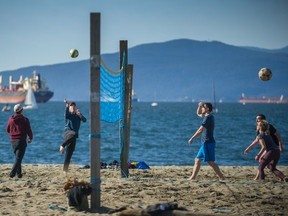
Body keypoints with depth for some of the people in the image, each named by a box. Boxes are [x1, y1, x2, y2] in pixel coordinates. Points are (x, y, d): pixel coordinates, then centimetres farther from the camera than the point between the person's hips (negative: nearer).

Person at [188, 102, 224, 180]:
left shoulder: (208, 118, -14)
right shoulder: (207, 116, 15)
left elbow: (200, 130, -20)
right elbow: (198, 113, 32)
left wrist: (192, 138, -16)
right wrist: (200, 106, 13)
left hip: (208, 143, -10)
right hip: (205, 142, 10)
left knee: (210, 162, -11)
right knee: (197, 160, 9)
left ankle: (221, 177, -11)